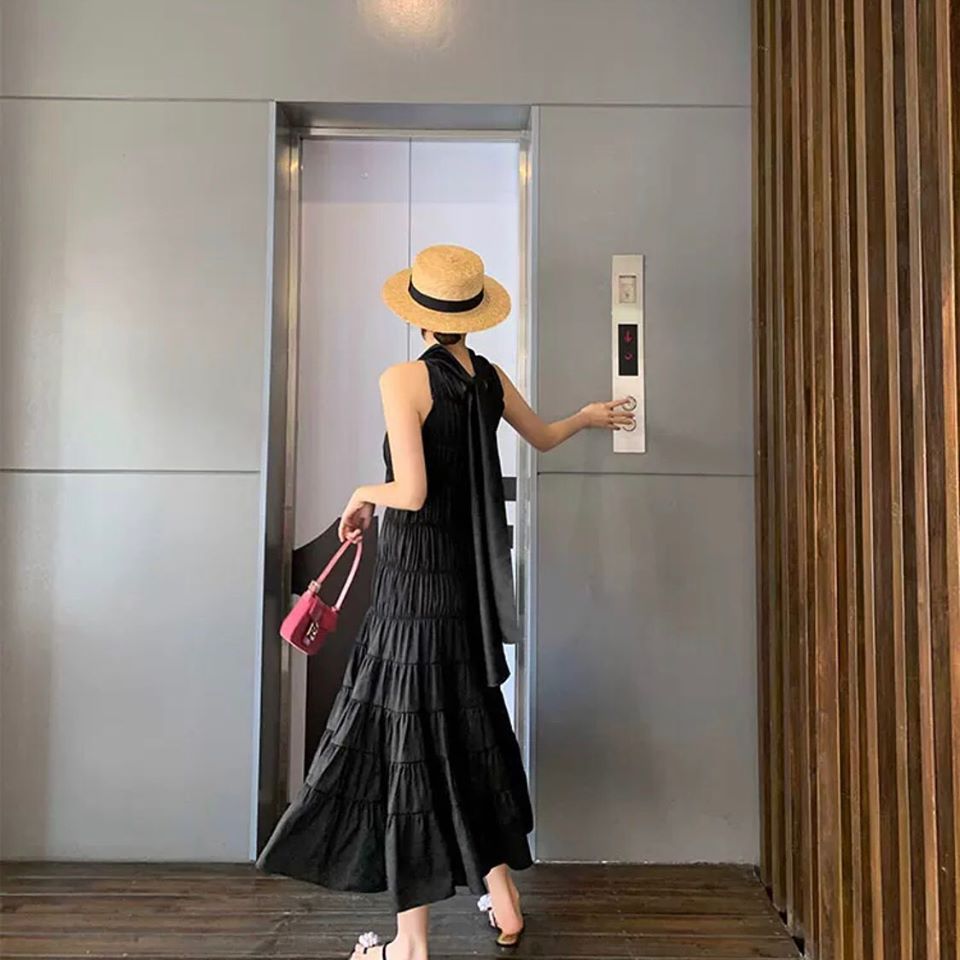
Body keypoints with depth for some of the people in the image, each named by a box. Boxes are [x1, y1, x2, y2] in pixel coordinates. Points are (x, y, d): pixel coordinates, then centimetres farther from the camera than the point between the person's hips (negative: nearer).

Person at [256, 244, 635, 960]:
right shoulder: (492, 380, 6)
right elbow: (544, 438, 24)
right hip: (471, 579, 6)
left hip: (415, 579, -6)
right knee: (471, 727, 19)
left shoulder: (403, 380, -13)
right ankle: (502, 896, 33)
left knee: (410, 740, 3)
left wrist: (364, 493, 2)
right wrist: (589, 416, 43)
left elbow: (412, 493, -19)